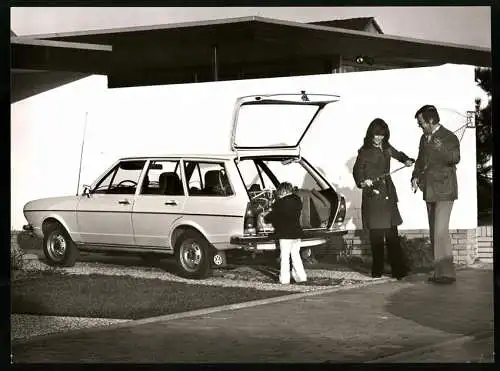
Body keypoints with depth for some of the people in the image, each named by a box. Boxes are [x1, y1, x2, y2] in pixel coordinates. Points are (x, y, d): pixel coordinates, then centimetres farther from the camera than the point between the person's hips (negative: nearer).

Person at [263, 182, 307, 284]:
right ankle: (301, 276, 14)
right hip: (297, 233, 6)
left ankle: (284, 278, 3)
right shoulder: (297, 201, 6)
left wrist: (265, 217, 13)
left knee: (284, 257, 1)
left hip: (285, 234, -6)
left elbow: (272, 216, -8)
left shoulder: (280, 203, -14)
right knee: (296, 255, 15)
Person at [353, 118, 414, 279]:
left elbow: (397, 154, 31)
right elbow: (357, 170, -6)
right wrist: (362, 181, -26)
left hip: (388, 194, 4)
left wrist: (407, 160, 12)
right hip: (373, 196, -4)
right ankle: (377, 270, 5)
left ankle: (398, 269, 0)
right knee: (376, 234, -2)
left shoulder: (386, 148, 13)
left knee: (392, 233, 1)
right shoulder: (365, 151, -2)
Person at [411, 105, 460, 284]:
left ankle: (446, 272, -11)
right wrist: (416, 176, 5)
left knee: (440, 231, -14)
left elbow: (455, 159, -25)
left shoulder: (449, 138, -11)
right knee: (434, 233, 11)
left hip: (444, 191, -8)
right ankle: (440, 271, 18)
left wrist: (442, 149, -40)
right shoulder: (424, 138, 12)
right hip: (429, 192, 8)